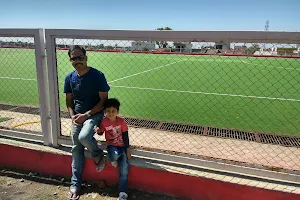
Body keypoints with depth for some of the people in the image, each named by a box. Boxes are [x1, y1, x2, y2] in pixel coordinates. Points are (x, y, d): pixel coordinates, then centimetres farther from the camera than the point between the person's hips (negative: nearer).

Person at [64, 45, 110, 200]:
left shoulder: (97, 76, -14)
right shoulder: (69, 78, 3)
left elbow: (103, 101, -12)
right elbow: (69, 100, 13)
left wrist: (86, 115, -17)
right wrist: (72, 115, -5)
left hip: (94, 114, -5)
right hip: (77, 116, 5)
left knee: (84, 137, -32)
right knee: (76, 148, 5)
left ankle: (98, 155, 1)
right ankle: (75, 184, 18)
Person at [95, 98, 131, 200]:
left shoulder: (121, 121, -10)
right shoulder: (104, 122, -9)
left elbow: (125, 136, -3)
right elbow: (101, 133, 7)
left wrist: (128, 149, -5)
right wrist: (98, 131, -17)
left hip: (122, 146, 0)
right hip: (111, 145, 0)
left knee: (124, 167, -15)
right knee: (115, 155, -38)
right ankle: (113, 160, 1)